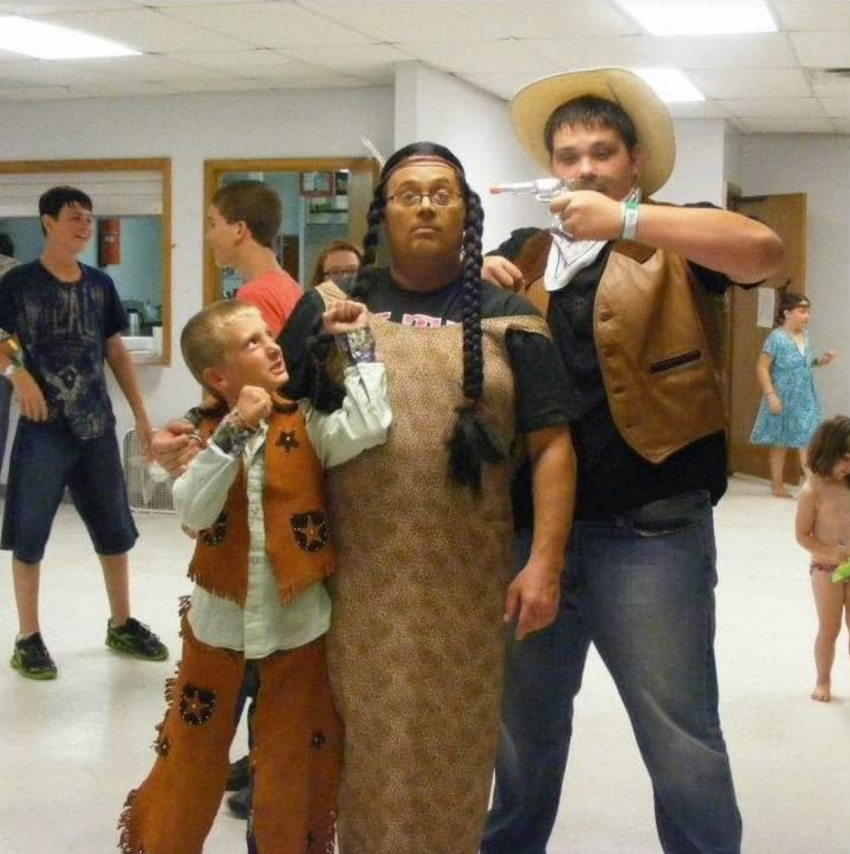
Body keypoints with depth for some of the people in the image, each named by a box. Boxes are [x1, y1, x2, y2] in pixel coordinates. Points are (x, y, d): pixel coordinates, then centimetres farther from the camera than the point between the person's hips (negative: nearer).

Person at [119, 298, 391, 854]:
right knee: (192, 757, 16)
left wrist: (358, 343, -20)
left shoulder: (306, 425, -7)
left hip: (296, 623, -1)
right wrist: (232, 433, -28)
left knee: (294, 765, 14)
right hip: (219, 619, 1)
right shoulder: (204, 434, -5)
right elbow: (194, 512, -20)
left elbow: (368, 427, -26)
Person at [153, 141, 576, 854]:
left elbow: (551, 445, 0)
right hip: (360, 574, 0)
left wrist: (545, 562, -8)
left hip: (467, 580, 0)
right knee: (370, 743, 9)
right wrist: (202, 444, -9)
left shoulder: (507, 318, 4)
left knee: (455, 745, 8)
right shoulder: (331, 306, 7)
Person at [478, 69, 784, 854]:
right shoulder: (524, 254, 13)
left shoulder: (673, 245, 0)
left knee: (681, 741, 1)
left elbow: (763, 250, -20)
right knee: (525, 723, 19)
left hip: (649, 529, -4)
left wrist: (626, 218, -26)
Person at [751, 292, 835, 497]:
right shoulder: (777, 338, -17)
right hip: (784, 400, -6)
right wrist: (771, 395, -22)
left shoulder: (804, 335, 5)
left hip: (805, 399, 6)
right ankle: (777, 484, 19)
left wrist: (820, 361, 2)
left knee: (808, 441, 2)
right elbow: (762, 368, -17)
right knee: (780, 443, 7)